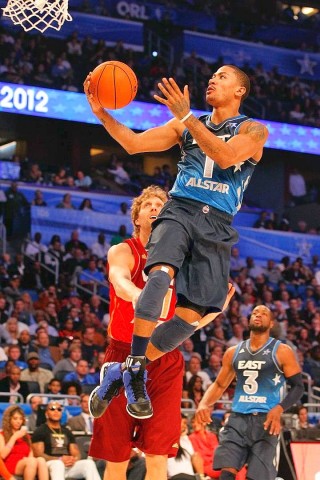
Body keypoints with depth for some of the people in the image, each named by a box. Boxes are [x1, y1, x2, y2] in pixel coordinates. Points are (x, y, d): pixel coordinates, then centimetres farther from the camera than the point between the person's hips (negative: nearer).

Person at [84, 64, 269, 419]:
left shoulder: (253, 130, 6)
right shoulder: (184, 126, 16)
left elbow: (226, 157, -14)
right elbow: (133, 144, 10)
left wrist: (186, 116, -18)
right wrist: (101, 112, -4)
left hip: (216, 226, 0)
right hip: (180, 211, 0)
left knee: (192, 315, -4)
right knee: (161, 273, -31)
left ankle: (133, 371, 13)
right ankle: (134, 366, -27)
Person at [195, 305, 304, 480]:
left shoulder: (281, 352, 0)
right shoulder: (233, 352, 13)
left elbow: (297, 386, -1)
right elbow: (219, 385, 21)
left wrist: (279, 409, -19)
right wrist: (204, 403, 0)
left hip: (265, 421, -3)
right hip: (238, 418, 3)